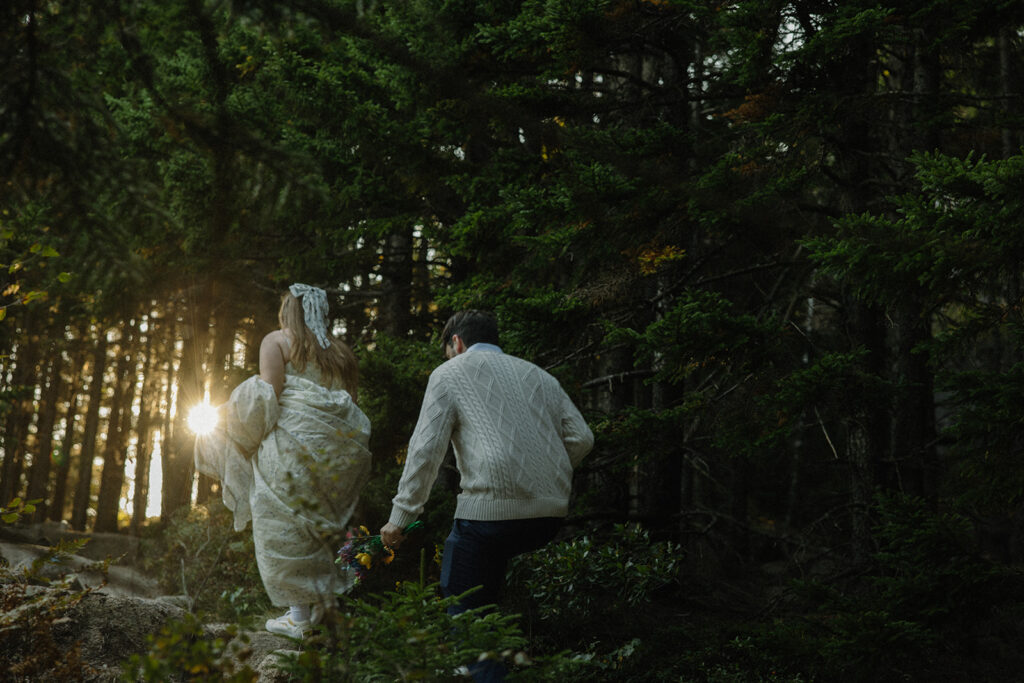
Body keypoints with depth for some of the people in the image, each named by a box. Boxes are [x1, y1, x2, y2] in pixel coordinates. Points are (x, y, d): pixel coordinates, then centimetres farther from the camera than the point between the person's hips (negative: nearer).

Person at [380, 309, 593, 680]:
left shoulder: (450, 373, 8)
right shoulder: (539, 375, 21)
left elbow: (425, 450, -1)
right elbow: (581, 438, 13)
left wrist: (400, 518, 3)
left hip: (492, 507, -6)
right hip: (552, 512, 6)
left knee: (465, 609, 5)